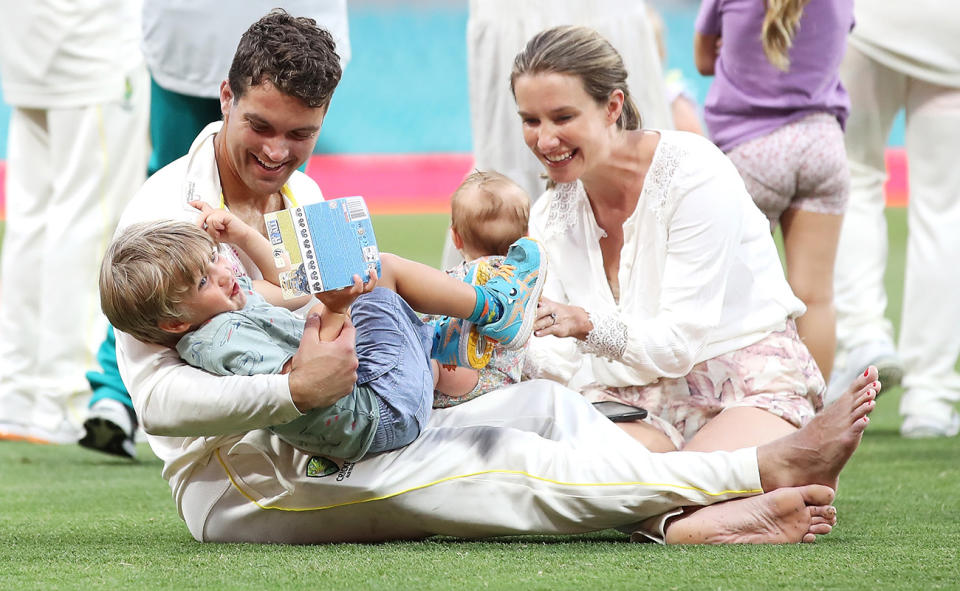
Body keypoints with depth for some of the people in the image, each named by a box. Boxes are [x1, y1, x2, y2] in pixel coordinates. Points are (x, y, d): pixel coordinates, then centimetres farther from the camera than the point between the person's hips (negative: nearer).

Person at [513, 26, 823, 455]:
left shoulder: (693, 173, -14)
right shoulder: (551, 216, 4)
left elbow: (681, 343, -20)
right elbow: (558, 361, -2)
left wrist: (587, 324, -37)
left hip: (750, 387, -5)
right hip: (643, 400, 5)